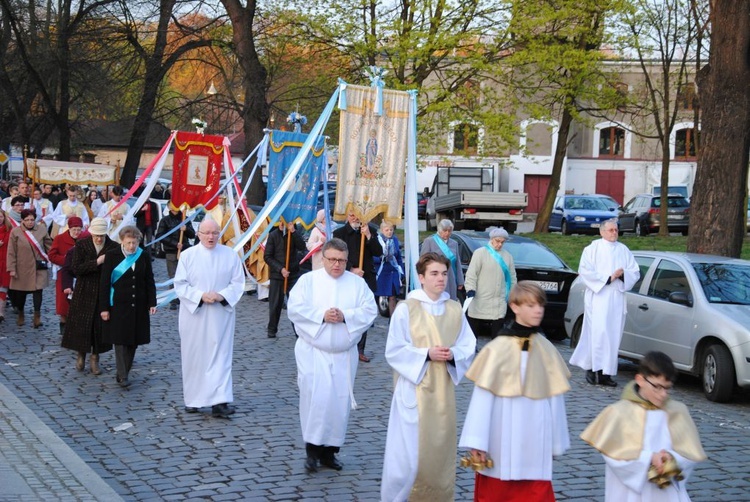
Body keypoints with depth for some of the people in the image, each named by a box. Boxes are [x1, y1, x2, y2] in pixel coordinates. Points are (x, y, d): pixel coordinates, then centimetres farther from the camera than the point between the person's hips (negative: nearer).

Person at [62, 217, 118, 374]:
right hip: (84, 292, 0)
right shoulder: (81, 244, -6)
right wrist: (97, 262, -20)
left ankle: (95, 358, 17)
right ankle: (81, 354, 24)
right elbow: (76, 268, -14)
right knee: (81, 324, 4)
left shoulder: (113, 247, -5)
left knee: (100, 325, 4)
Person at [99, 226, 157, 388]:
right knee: (120, 340, -5)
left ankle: (124, 373, 17)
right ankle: (122, 376, -1)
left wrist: (152, 303, 2)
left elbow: (149, 281, 9)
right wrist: (104, 307, -7)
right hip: (118, 306, -3)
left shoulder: (143, 256, 3)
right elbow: (104, 283, -3)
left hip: (138, 306, 3)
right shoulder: (112, 256, -4)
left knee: (134, 340, 6)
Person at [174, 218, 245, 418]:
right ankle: (193, 400, 18)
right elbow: (180, 285, -3)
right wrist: (201, 296, -16)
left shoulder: (230, 255, 2)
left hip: (221, 315, 0)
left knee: (220, 356, -5)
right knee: (194, 356, 5)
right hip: (194, 314, 0)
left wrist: (222, 295, -14)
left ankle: (219, 402, -8)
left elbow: (238, 283, 3)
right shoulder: (188, 255, -1)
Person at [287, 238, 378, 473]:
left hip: (344, 354, 3)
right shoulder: (308, 280, 1)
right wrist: (321, 315, -19)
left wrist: (345, 316, -17)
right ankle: (312, 449, -3)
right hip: (313, 352, -2)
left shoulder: (357, 283, 6)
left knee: (340, 401, 3)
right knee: (315, 398, -12)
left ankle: (330, 450, 13)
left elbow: (370, 310, -3)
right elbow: (295, 308, -8)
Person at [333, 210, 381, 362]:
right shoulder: (339, 233, 1)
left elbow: (378, 252, 1)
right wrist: (351, 270, -17)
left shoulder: (368, 232, 10)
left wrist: (368, 236, -11)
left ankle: (360, 350, 12)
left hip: (366, 279, 3)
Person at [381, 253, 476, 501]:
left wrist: (452, 354, -14)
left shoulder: (455, 309, 5)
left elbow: (468, 346, 7)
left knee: (441, 449, 9)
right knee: (410, 452, -3)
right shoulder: (406, 308, -8)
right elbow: (394, 350, -8)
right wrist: (427, 354, -18)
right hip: (415, 389, -4)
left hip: (443, 390, 4)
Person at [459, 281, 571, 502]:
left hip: (535, 440, 2)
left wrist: (556, 442, 10)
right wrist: (476, 442, -6)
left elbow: (555, 397, 7)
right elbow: (482, 396, -6)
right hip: (502, 439, -2)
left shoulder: (546, 349, 2)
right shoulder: (498, 348, -8)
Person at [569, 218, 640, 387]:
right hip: (597, 296, -4)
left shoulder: (623, 250, 15)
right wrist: (608, 278, -11)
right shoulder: (593, 248, 3)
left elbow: (635, 272, 14)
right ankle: (593, 368, -12)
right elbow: (585, 271, -6)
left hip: (617, 298, 4)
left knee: (613, 336, 0)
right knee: (598, 333, -14)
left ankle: (607, 372, 1)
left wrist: (623, 273, -8)